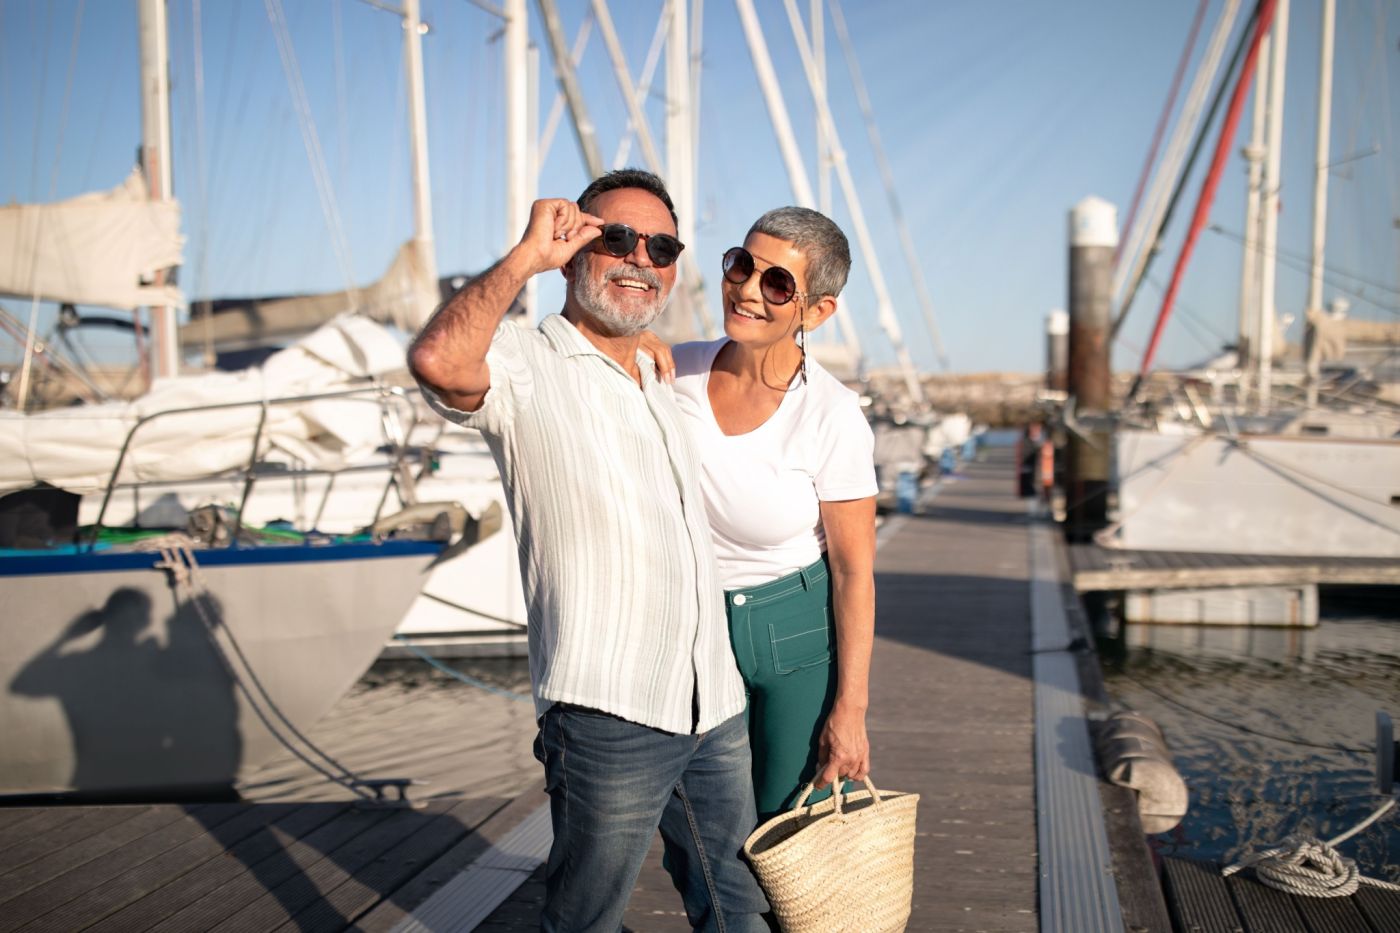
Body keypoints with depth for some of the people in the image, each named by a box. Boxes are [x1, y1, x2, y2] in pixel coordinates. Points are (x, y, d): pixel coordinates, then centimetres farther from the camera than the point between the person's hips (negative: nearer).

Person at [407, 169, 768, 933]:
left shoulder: (662, 380, 19)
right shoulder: (523, 367, -5)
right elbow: (438, 360, -30)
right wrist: (526, 256, -17)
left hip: (717, 706, 8)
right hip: (608, 714, -7)